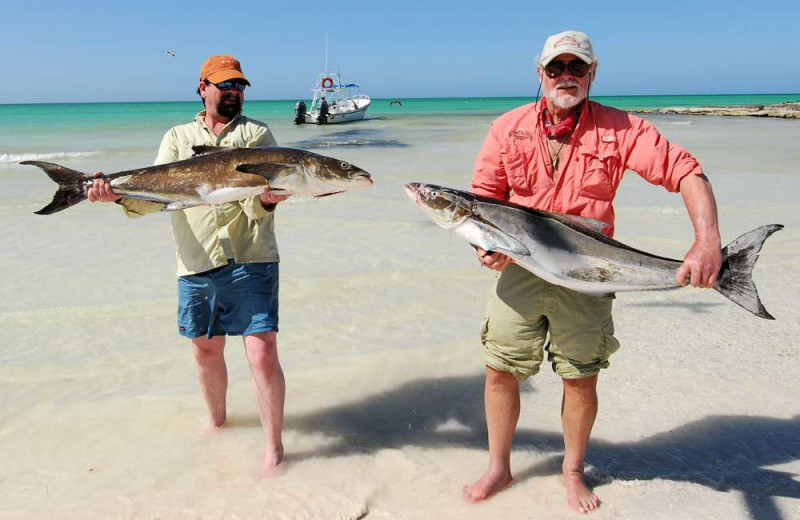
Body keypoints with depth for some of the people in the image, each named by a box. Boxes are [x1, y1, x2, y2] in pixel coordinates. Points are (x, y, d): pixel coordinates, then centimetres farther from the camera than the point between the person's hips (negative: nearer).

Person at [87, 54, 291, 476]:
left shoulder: (257, 133, 9)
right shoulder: (178, 137, 15)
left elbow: (261, 198, -2)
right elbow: (154, 195, 4)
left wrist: (267, 200, -26)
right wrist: (120, 193, -16)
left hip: (251, 262, -3)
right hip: (196, 266, 3)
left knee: (262, 354, -8)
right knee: (206, 350, 16)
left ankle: (274, 448, 8)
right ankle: (216, 419, 42)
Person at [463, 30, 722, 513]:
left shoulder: (620, 128, -3)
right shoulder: (508, 127, 3)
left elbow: (688, 172, -8)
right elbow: (484, 197, 5)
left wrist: (708, 241, -24)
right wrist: (487, 245, -14)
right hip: (519, 271, 2)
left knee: (581, 379, 7)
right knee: (500, 370, 5)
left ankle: (573, 472, 32)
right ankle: (499, 468, 28)